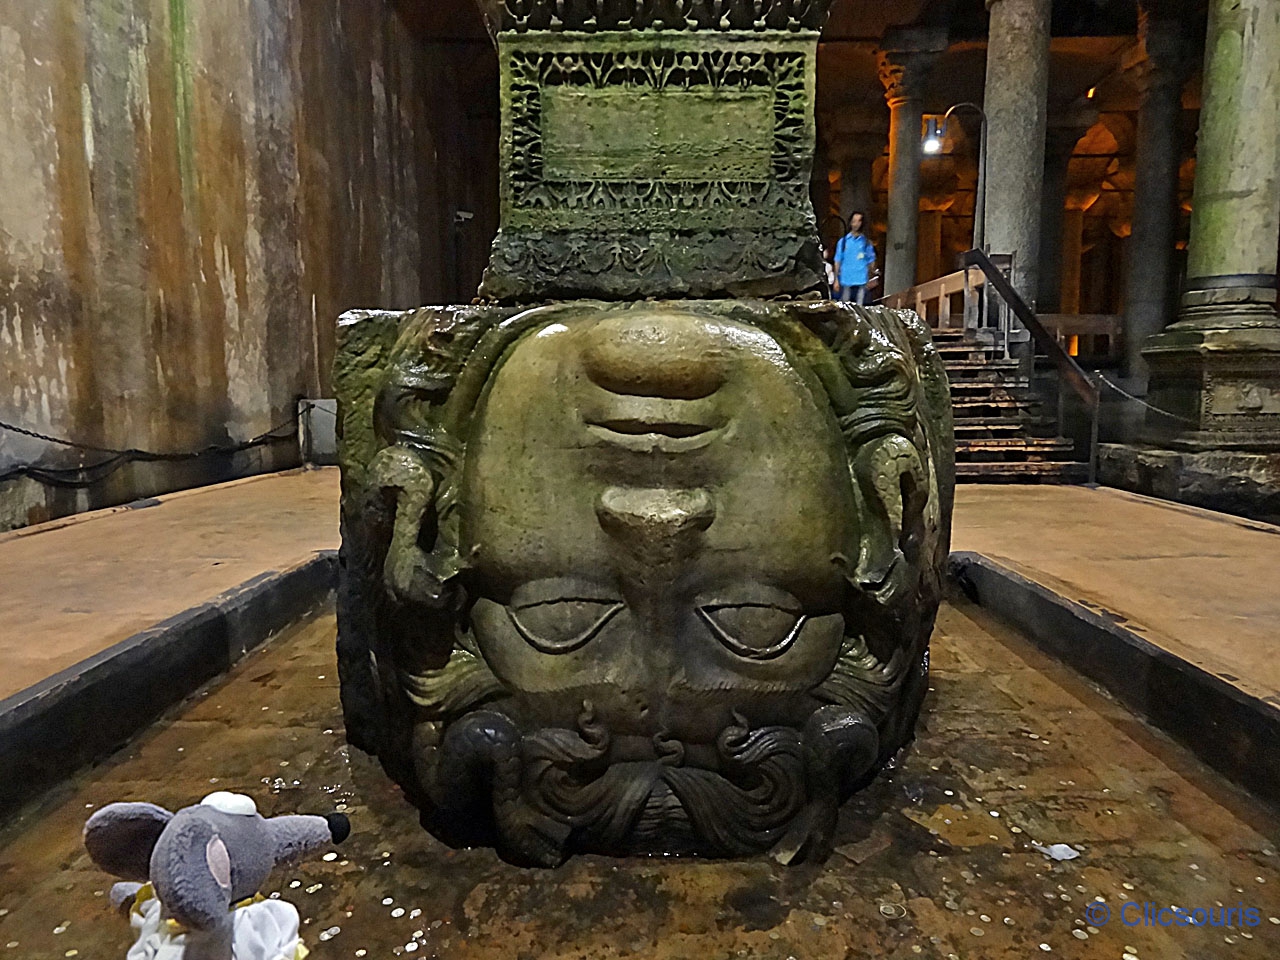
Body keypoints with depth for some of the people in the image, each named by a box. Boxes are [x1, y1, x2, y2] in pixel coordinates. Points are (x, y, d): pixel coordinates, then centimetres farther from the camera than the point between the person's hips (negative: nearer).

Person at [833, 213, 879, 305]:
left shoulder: (867, 242, 6)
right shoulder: (843, 241, 6)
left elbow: (871, 262, 8)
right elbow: (838, 261, 6)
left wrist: (871, 280, 0)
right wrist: (836, 280, 1)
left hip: (861, 282, -1)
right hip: (846, 282, 1)